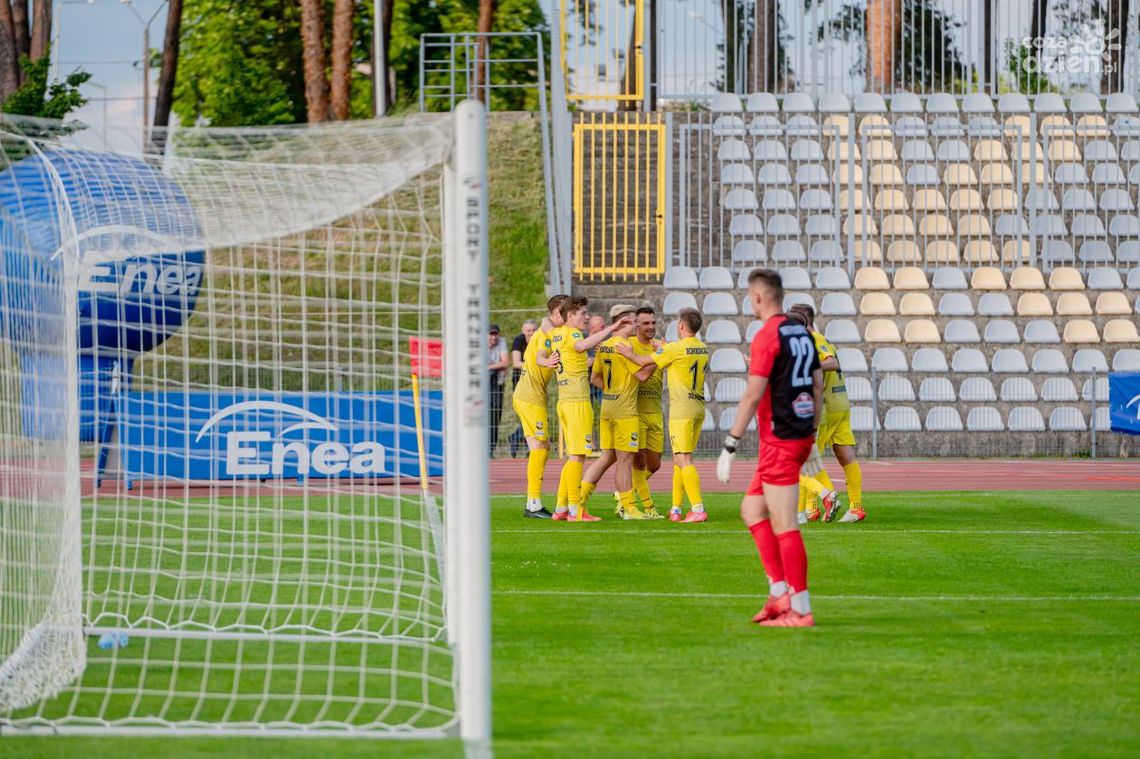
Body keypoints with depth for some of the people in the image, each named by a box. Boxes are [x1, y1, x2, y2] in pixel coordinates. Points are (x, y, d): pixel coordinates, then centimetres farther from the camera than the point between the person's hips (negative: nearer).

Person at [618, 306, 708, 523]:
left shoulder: (676, 348, -11)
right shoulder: (703, 350, 10)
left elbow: (645, 361, -2)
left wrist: (630, 354, 17)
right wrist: (663, 350, 31)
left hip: (682, 409, -8)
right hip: (698, 407, 8)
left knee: (684, 460, -10)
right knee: (679, 460, 14)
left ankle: (698, 509, -18)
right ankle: (676, 509, 16)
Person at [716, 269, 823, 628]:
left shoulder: (767, 336, -14)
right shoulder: (803, 334, 11)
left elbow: (752, 395, -17)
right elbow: (818, 386, 17)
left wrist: (730, 446, -15)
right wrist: (812, 437, 24)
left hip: (779, 443, -9)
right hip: (801, 437, 9)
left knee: (784, 526, -5)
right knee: (752, 510, 17)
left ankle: (800, 611, -3)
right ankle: (780, 591, 11)